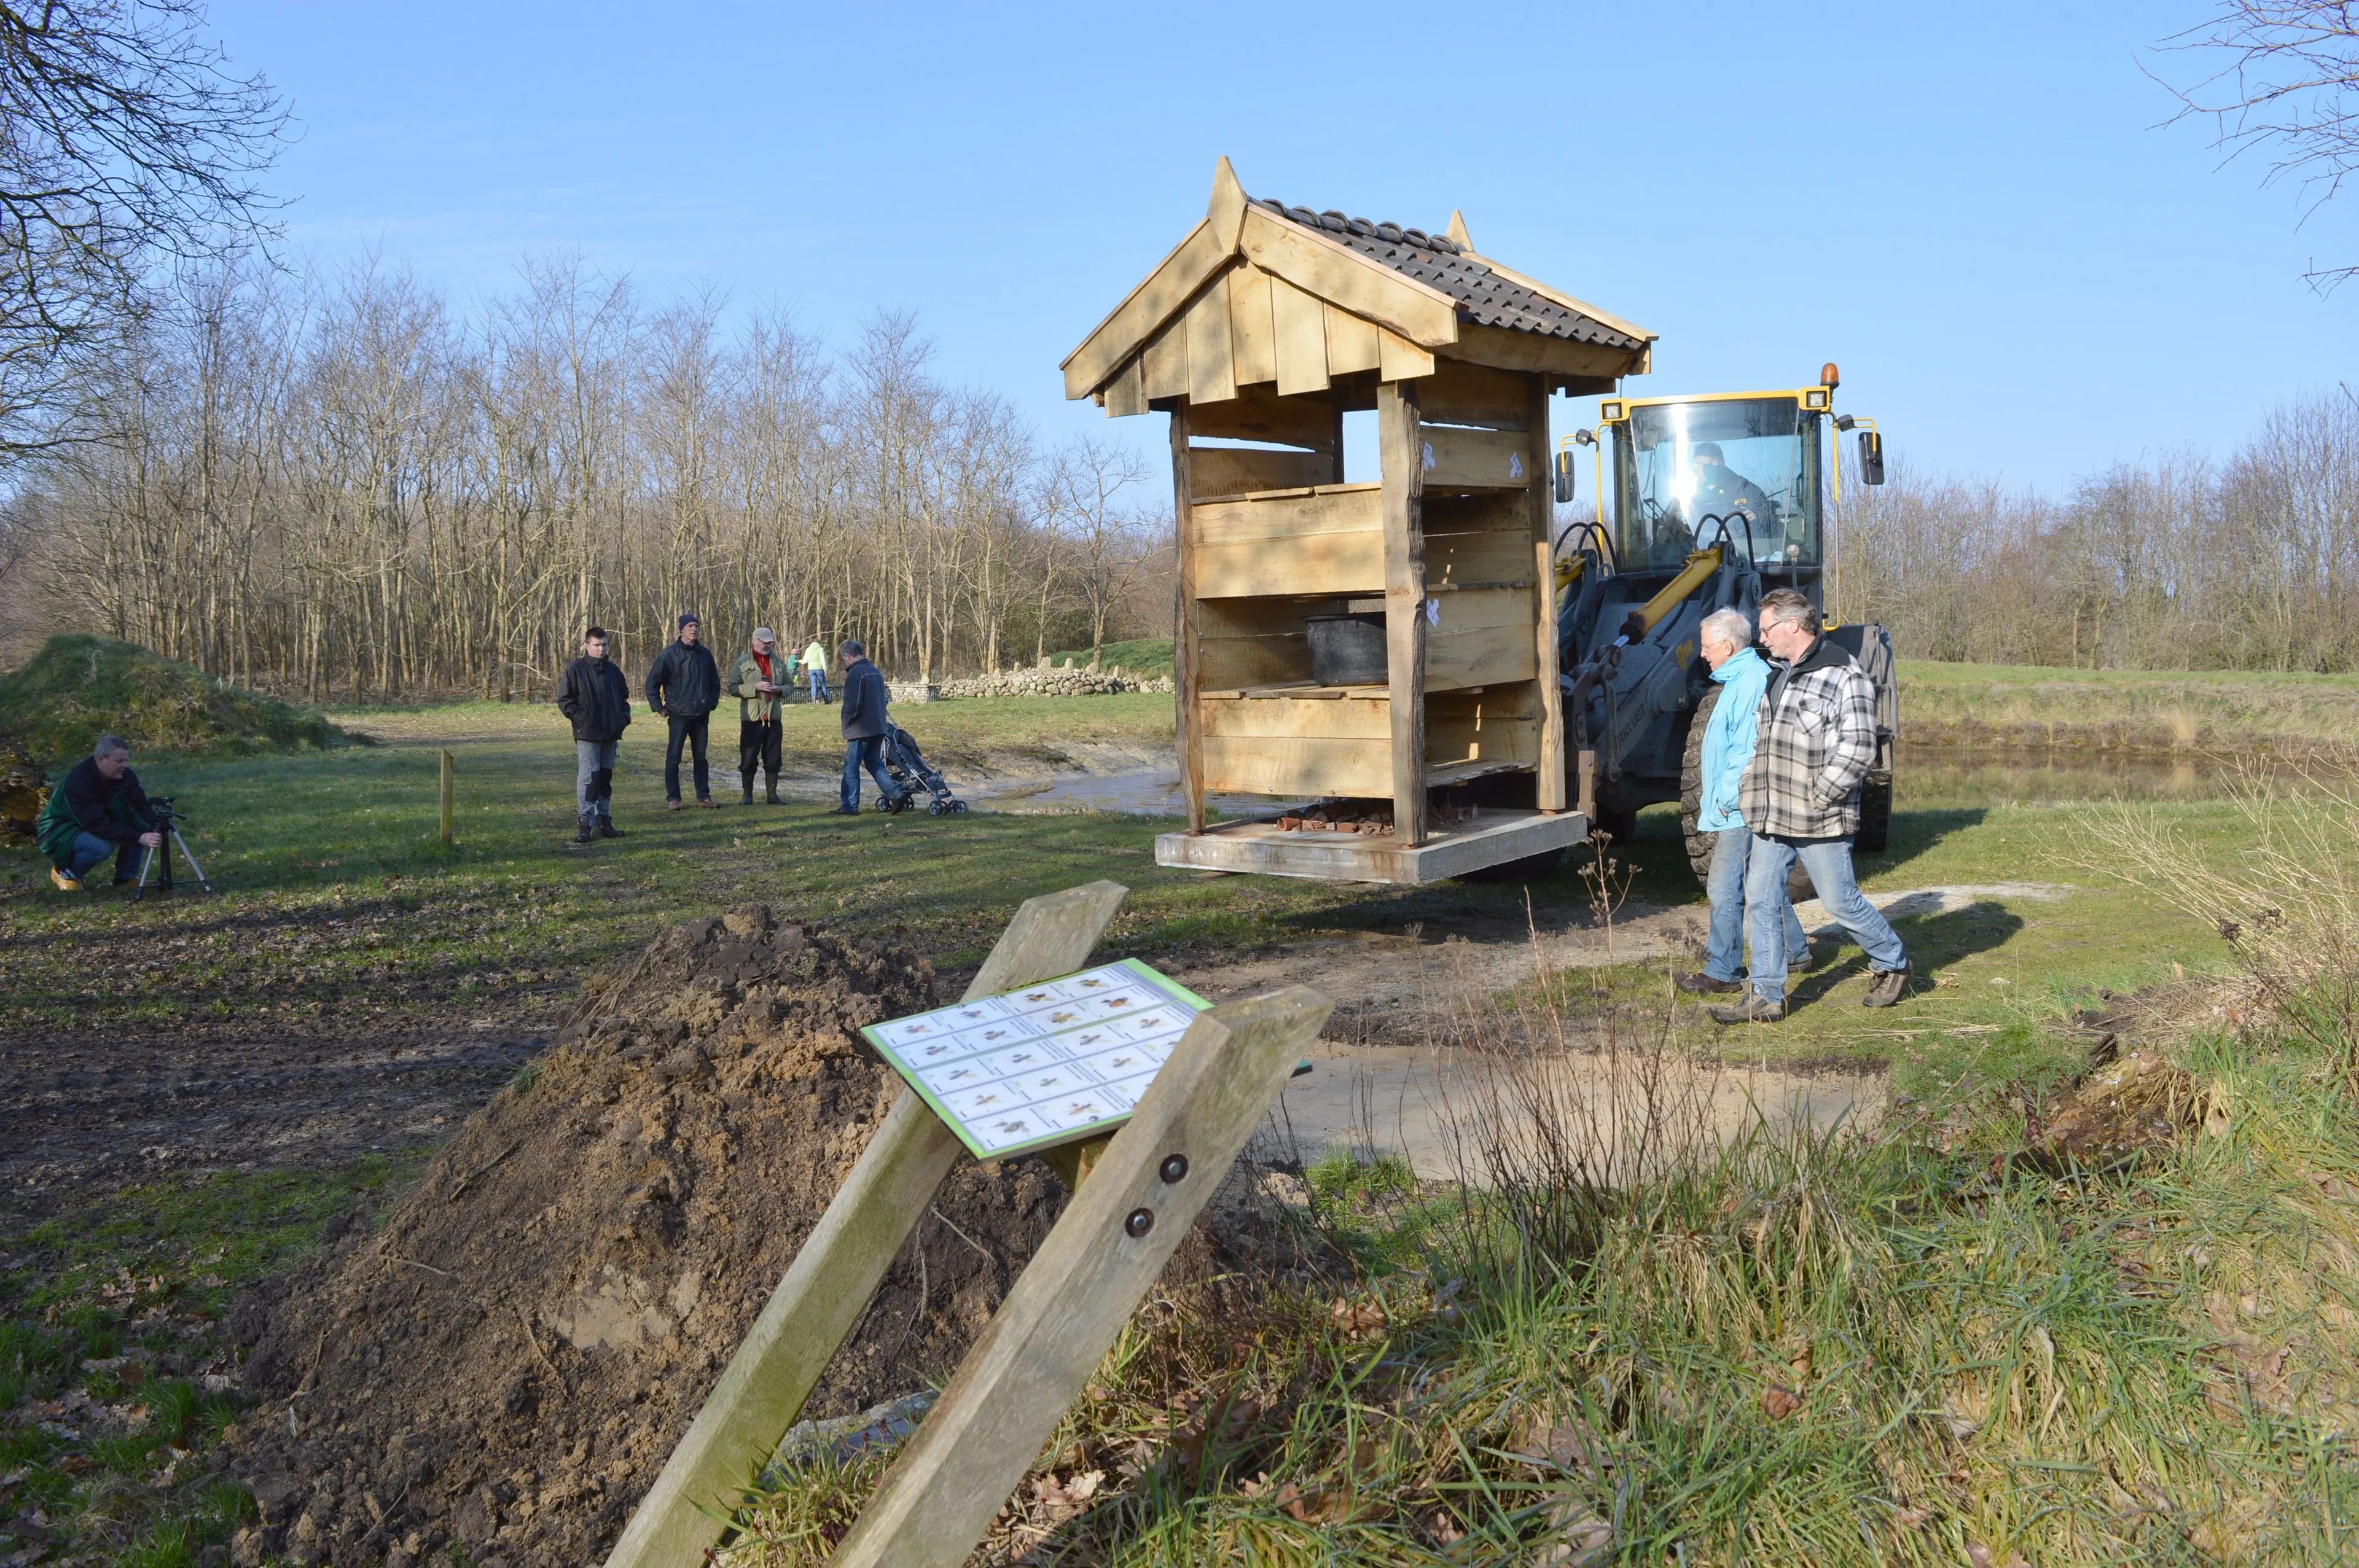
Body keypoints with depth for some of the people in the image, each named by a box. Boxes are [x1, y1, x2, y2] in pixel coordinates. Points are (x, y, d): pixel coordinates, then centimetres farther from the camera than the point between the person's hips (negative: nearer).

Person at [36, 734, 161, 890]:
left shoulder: (125, 776, -11)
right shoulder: (78, 781, -32)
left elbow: (140, 809, -12)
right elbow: (98, 825, -37)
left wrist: (154, 830, -34)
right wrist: (139, 838, -44)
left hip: (96, 824, 7)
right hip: (62, 831, -7)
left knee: (140, 828, -16)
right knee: (102, 846, -35)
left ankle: (126, 876, -1)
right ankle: (65, 871, -5)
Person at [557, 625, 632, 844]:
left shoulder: (612, 671, 13)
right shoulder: (576, 669, -4)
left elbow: (624, 697, 24)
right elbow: (564, 700, -5)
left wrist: (624, 716, 8)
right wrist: (581, 718, -15)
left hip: (610, 734, 6)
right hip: (587, 734, -6)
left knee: (605, 778, 12)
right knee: (588, 777, -11)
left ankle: (603, 822, 19)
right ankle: (584, 824, -9)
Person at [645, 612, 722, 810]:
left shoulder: (705, 654, 8)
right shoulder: (670, 654, -5)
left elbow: (715, 682, 21)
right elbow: (653, 682, -2)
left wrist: (712, 703, 11)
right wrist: (659, 708, -4)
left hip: (701, 715, 4)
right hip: (679, 714, -4)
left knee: (701, 756, 10)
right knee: (674, 757, -1)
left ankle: (703, 796, 17)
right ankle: (672, 798, 4)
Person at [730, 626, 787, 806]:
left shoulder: (777, 661, 10)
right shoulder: (742, 662, -2)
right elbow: (733, 688, -7)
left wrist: (779, 689, -7)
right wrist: (756, 687, -19)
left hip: (773, 717, 4)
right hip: (751, 718, -3)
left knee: (773, 759, 7)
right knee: (748, 758, 0)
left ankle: (773, 794, 16)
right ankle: (748, 795, 10)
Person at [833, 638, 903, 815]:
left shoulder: (856, 673, -15)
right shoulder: (876, 671, 12)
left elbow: (853, 703, -20)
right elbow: (884, 698, 19)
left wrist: (847, 723, -6)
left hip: (860, 729, -8)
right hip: (878, 727, 8)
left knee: (851, 768, 1)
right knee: (874, 764, 16)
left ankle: (850, 806, 4)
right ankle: (894, 795, 3)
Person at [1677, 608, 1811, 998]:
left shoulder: (1753, 681, -18)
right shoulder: (1741, 678, 15)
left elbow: (1749, 750, -23)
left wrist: (1728, 798, -19)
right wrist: (1720, 798, 19)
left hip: (1742, 809, -11)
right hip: (1738, 806, 11)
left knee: (1724, 888, -7)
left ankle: (1723, 972, -1)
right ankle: (1794, 952, 29)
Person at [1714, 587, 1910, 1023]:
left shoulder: (1845, 676, -13)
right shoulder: (1779, 674, 14)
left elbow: (1857, 751, -17)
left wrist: (1817, 798, -17)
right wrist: (1756, 796, 12)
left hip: (1819, 821, -8)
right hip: (1770, 820, 8)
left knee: (1840, 902, 3)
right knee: (1761, 901, 6)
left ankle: (1892, 962, 27)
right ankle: (1766, 997, 13)